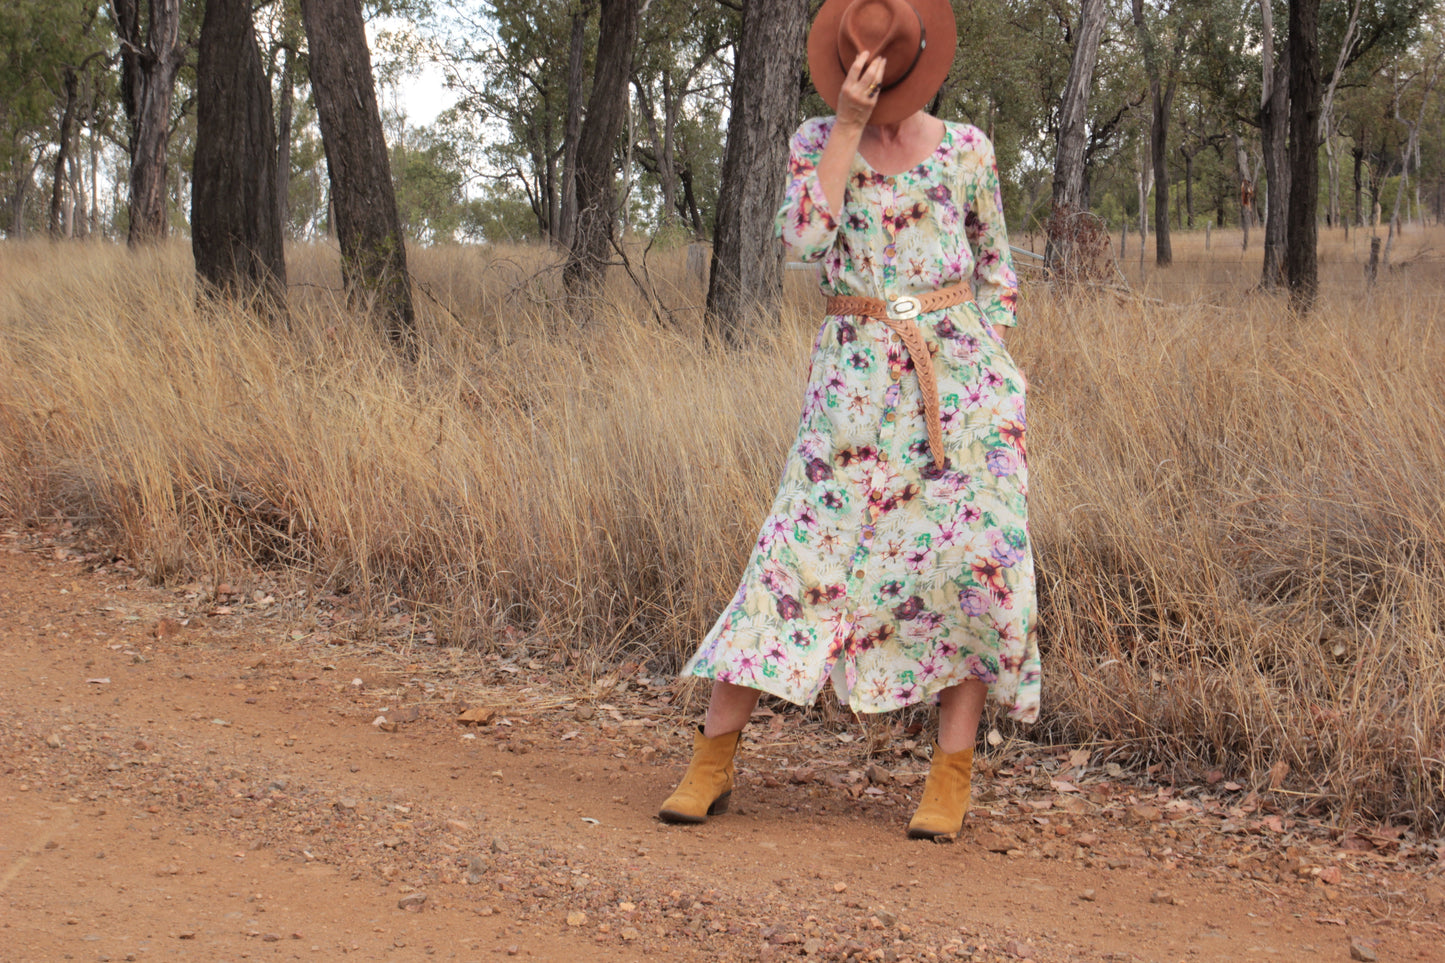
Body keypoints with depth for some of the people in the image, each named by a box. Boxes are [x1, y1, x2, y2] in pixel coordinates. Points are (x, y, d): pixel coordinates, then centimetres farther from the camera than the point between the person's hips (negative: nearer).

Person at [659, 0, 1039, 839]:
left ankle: (953, 772, 4)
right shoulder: (817, 141, 4)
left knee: (978, 556, -5)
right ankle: (713, 759, 1)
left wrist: (986, 366, 7)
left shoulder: (967, 150, 5)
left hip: (959, 369, 1)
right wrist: (848, 126, -16)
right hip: (857, 378, -1)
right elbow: (804, 237, -14)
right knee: (804, 549, -5)